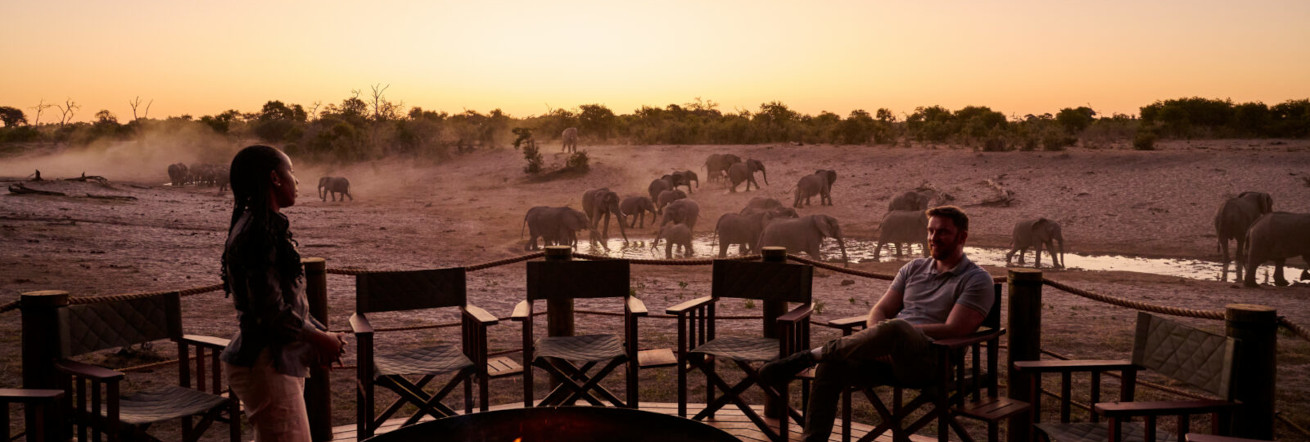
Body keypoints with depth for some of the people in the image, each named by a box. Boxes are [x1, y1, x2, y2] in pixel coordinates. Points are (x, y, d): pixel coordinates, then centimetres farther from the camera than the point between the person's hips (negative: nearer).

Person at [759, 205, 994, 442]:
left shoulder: (977, 280, 5)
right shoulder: (914, 268, 23)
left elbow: (953, 330, -8)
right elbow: (880, 311, 16)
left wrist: (901, 330, -12)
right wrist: (878, 340, -7)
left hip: (929, 359, -5)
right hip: (891, 352, 5)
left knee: (895, 328, -39)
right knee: (831, 366, -25)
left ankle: (811, 355, -28)